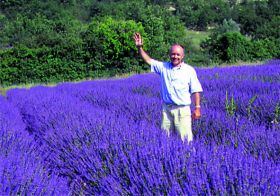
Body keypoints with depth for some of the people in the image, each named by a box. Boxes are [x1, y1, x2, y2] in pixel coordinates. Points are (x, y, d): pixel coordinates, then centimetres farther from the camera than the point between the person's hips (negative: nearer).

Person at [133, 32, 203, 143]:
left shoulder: (189, 70, -1)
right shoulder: (163, 67, 8)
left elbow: (195, 91, -1)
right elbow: (148, 60, 11)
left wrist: (197, 108, -7)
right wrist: (139, 47, -2)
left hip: (182, 109, -4)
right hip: (166, 108, 4)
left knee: (185, 138, -7)